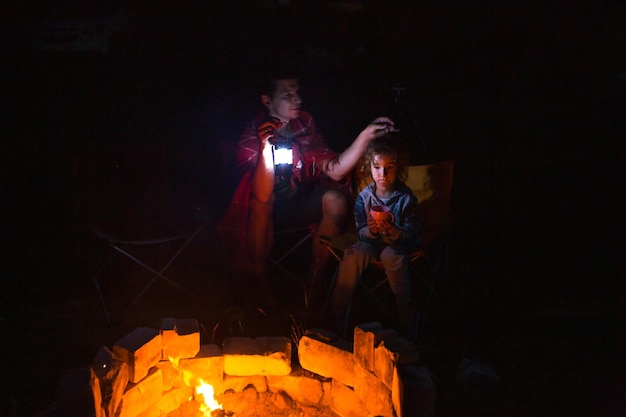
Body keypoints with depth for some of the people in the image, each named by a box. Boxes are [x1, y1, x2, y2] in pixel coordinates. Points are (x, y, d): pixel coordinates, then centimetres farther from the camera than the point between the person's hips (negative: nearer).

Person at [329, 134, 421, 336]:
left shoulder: (406, 198, -13)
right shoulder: (364, 197, -8)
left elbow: (411, 236, -11)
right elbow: (360, 233, -4)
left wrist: (393, 231, -32)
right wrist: (371, 230, -28)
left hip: (399, 242, -2)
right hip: (371, 241, 2)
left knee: (392, 255, -35)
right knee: (354, 254, -27)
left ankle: (404, 314, -19)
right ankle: (337, 317, -20)